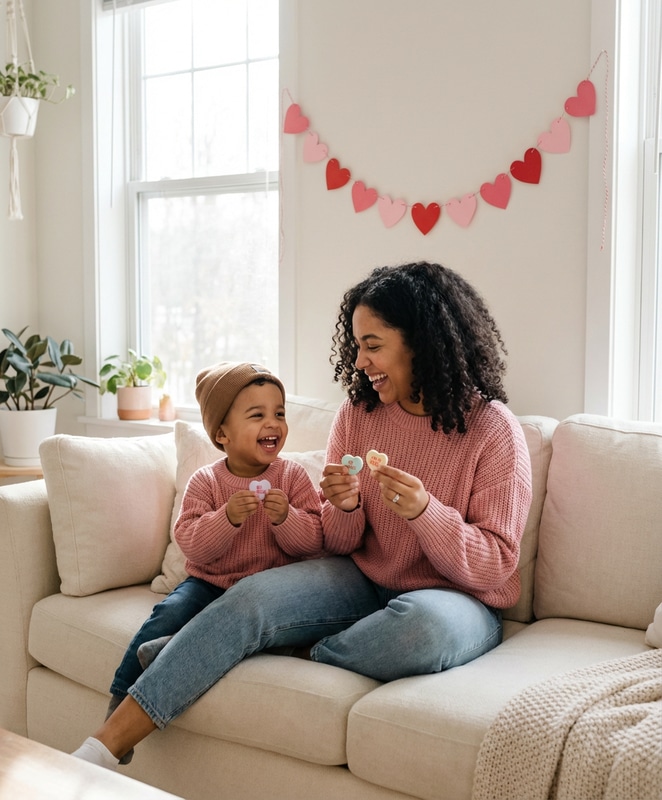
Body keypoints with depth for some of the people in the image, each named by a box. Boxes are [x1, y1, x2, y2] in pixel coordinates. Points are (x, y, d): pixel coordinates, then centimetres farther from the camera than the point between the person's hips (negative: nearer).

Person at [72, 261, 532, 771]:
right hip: (363, 582, 4)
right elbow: (339, 546, 8)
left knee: (426, 623, -40)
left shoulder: (493, 430, -11)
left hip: (458, 600, -3)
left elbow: (495, 566, -11)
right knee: (252, 596, -23)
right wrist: (345, 509, -16)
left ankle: (299, 655, -12)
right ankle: (103, 749, -23)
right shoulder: (358, 413, 4)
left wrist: (424, 510, -28)